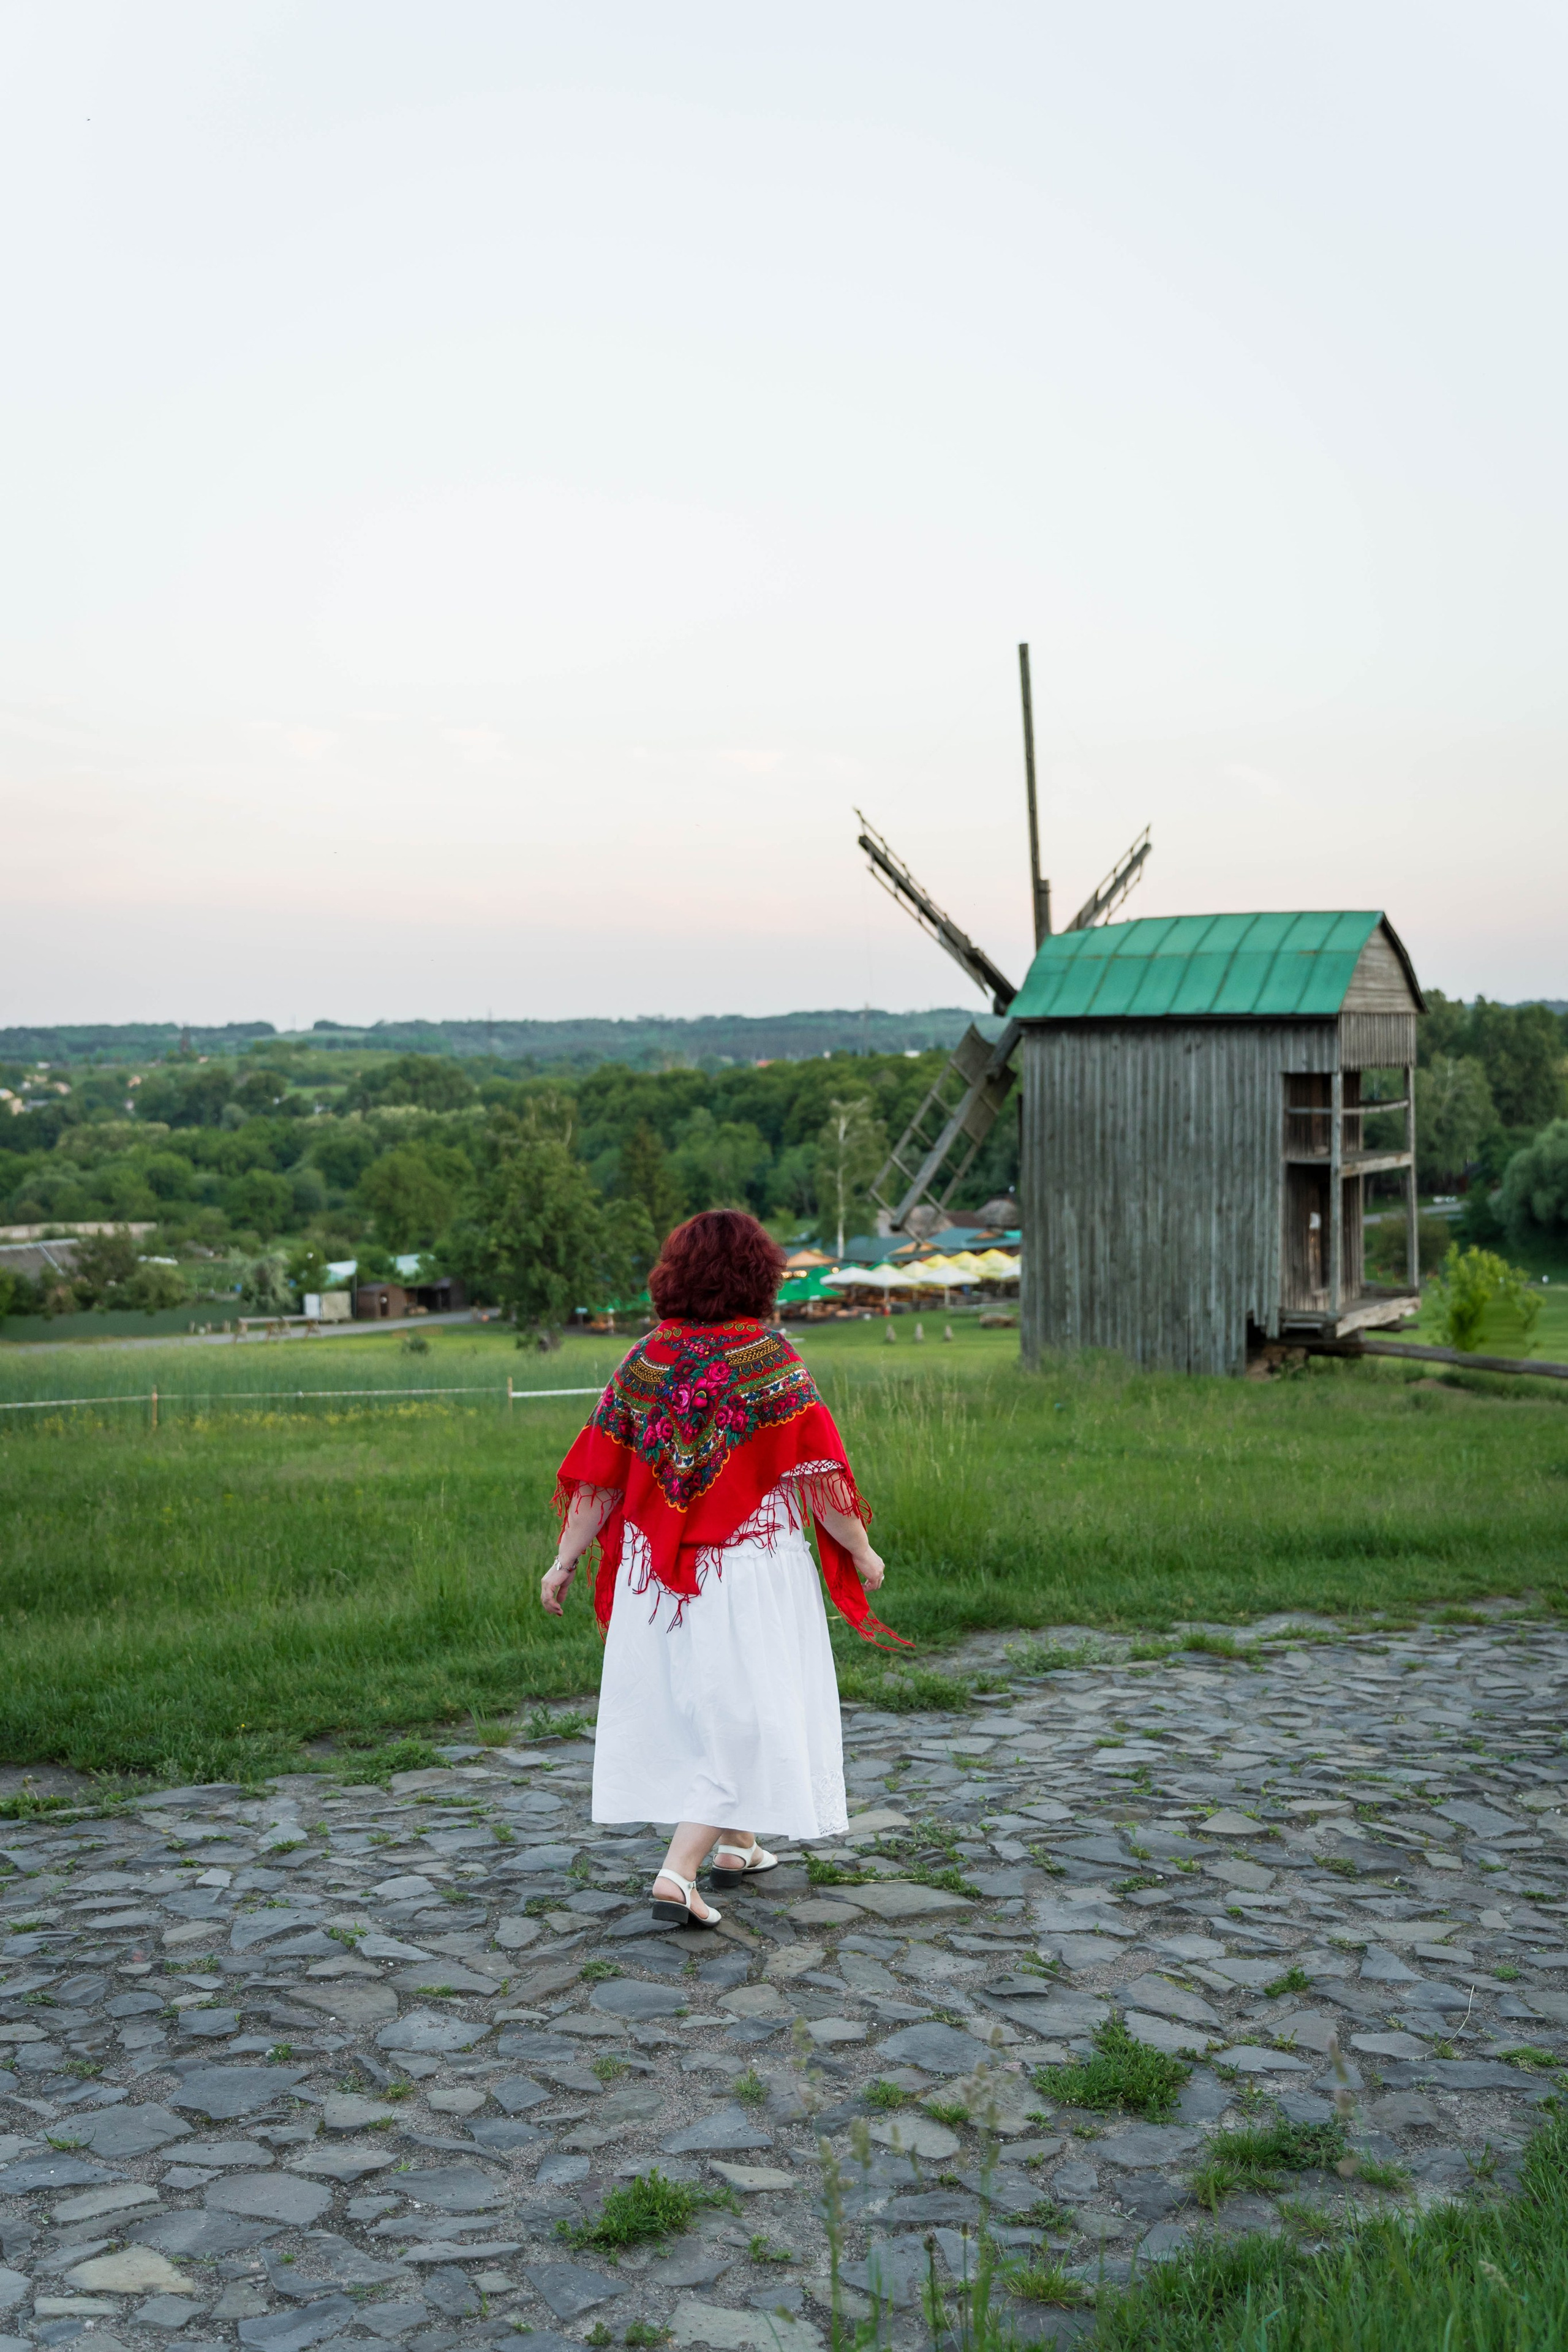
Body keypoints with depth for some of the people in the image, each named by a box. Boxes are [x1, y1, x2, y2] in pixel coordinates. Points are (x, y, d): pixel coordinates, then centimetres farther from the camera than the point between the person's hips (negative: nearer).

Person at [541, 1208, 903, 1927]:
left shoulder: (645, 1359, 0)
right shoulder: (768, 1356, -12)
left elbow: (599, 1475, 0)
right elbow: (816, 1470, -13)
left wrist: (565, 1560, 7)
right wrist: (860, 1550, -2)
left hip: (656, 1571, 5)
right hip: (750, 1569, -5)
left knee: (685, 1703, 20)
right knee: (744, 1716, 2)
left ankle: (735, 1845, 36)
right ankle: (678, 1873, -8)